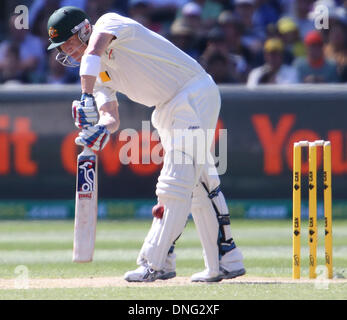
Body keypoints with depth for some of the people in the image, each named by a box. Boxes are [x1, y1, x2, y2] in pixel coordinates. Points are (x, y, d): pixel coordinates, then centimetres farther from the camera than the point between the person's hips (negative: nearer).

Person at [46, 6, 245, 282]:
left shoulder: (109, 22, -11)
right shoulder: (99, 73, 13)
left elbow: (93, 52, -32)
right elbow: (111, 116, 1)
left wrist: (86, 99, -43)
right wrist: (102, 129, -23)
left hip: (194, 95, -11)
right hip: (168, 110, 11)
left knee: (177, 182, -13)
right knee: (199, 184, 13)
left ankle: (155, 262, -15)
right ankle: (226, 261, 18)